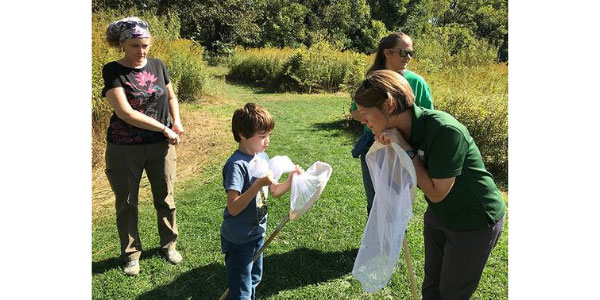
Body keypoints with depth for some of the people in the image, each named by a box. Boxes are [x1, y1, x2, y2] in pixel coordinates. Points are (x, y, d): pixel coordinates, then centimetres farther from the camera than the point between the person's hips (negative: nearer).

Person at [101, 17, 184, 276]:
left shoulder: (157, 65, 1)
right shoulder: (113, 70, -11)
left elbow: (171, 97, 16)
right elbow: (124, 112, -20)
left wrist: (177, 121, -3)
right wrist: (164, 128, -18)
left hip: (160, 146, 3)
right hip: (124, 149, -3)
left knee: (165, 198, 14)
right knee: (127, 203, 11)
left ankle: (169, 245, 34)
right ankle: (131, 253, 30)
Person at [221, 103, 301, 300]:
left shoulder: (263, 157, 0)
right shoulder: (236, 165, -24)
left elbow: (275, 192, 9)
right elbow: (233, 208, -29)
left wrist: (290, 180, -9)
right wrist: (258, 184, -36)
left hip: (257, 233, 8)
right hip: (239, 240, -8)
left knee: (253, 282, 26)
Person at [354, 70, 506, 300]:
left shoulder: (446, 131, -33)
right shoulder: (401, 130, -10)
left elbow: (436, 193, -25)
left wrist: (405, 149, -28)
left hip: (475, 221, -6)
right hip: (438, 215, 7)